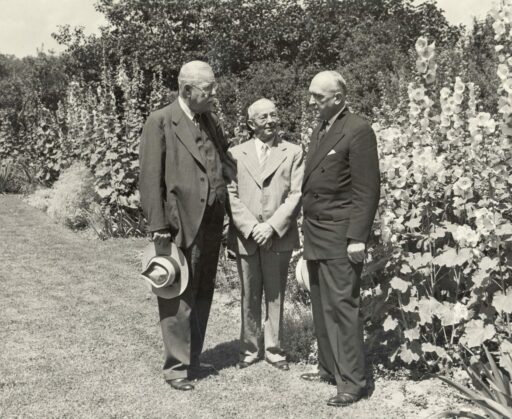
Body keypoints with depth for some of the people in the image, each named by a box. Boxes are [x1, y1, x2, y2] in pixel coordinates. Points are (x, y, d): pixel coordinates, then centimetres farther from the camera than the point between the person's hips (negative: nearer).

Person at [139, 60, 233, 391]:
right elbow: (151, 177, -10)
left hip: (212, 223, 6)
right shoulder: (160, 122, -6)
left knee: (204, 292, 13)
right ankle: (177, 366, 12)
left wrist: (229, 212, 8)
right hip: (180, 223, -6)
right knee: (179, 295, 0)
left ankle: (194, 357, 25)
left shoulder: (212, 122, 14)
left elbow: (225, 166, 18)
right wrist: (158, 224, -14)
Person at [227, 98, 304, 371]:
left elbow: (296, 195, -4)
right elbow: (231, 195, 0)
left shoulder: (293, 153, 4)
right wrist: (251, 227, -11)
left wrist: (272, 226, -14)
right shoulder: (236, 154, 7)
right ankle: (249, 349, 22)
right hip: (245, 237, 1)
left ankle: (274, 349, 19)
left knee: (275, 295, 7)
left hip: (279, 237, -1)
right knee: (249, 296, 10)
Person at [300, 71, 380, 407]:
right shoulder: (319, 131, 15)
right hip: (315, 233, 9)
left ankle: (352, 381, 2)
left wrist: (357, 237, -18)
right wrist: (308, 231, 13)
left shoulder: (358, 131, -11)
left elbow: (368, 190, -14)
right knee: (321, 306, 14)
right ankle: (330, 367, 25)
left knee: (342, 305, -7)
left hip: (340, 235, -9)